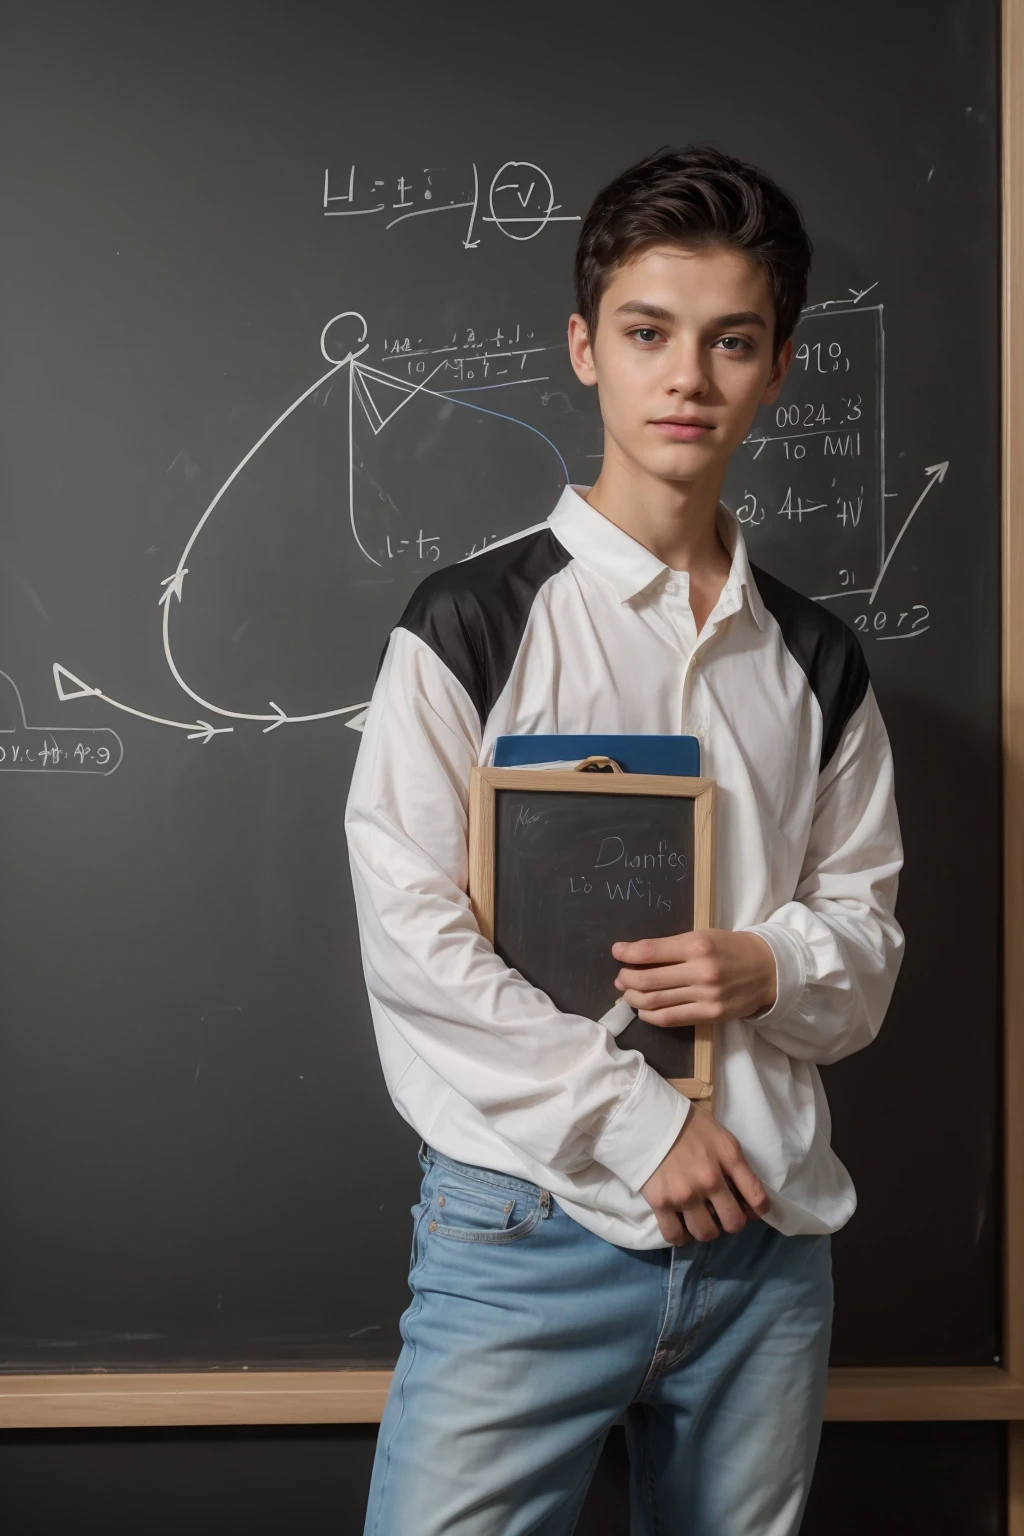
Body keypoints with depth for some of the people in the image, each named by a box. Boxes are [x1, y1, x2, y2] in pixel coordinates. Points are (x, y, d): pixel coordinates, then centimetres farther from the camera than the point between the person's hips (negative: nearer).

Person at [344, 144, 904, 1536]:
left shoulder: (815, 660, 9)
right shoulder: (473, 621, -4)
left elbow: (868, 929, 13)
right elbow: (410, 938, -10)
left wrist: (767, 969, -10)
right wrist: (641, 1119, -12)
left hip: (768, 1237, 4)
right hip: (528, 1228, -4)